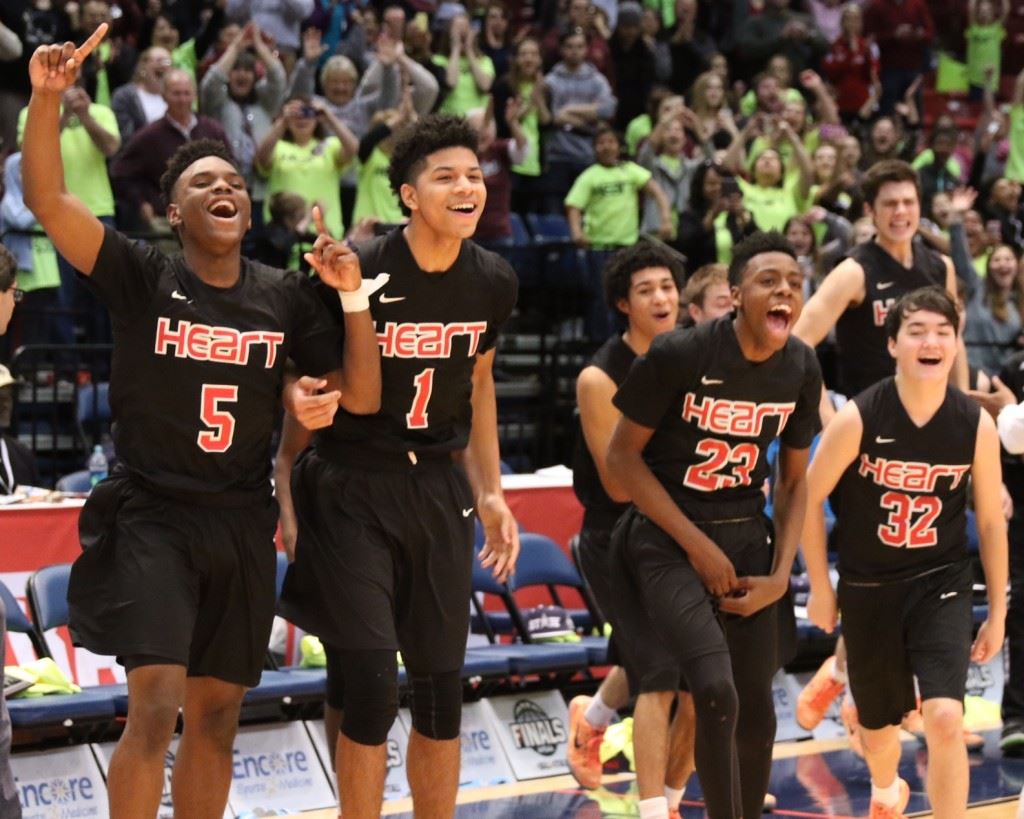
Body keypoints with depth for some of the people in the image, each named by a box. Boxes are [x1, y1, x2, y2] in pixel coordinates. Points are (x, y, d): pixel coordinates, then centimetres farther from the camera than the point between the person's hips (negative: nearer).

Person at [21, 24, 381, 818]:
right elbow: (46, 198, -20)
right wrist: (47, 97, -34)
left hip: (242, 522, 4)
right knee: (156, 706, -17)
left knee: (216, 716, 11)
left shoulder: (285, 297, 3)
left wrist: (353, 296, -10)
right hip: (151, 514, -4)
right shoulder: (142, 277, -7)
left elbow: (362, 397, 3)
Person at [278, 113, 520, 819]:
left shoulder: (493, 283, 1)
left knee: (442, 691, 8)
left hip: (439, 488, 5)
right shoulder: (359, 273, -16)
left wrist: (490, 493, 15)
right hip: (353, 489, -5)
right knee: (370, 685, -10)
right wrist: (282, 489, -17)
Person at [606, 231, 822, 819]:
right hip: (669, 537, -5)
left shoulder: (801, 368, -3)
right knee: (716, 691, -22)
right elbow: (623, 455, -10)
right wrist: (696, 544, -13)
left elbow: (794, 480, 9)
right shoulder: (678, 356, -19)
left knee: (757, 712, 6)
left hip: (748, 537, 5)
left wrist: (781, 575, -2)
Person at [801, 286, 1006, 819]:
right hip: (867, 588, 0)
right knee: (876, 726, 17)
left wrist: (997, 613, 5)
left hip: (941, 584, 0)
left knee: (945, 720, -20)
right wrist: (820, 588, 0)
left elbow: (991, 521, 1)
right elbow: (809, 498, -5)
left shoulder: (976, 425, -12)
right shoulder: (858, 419, -18)